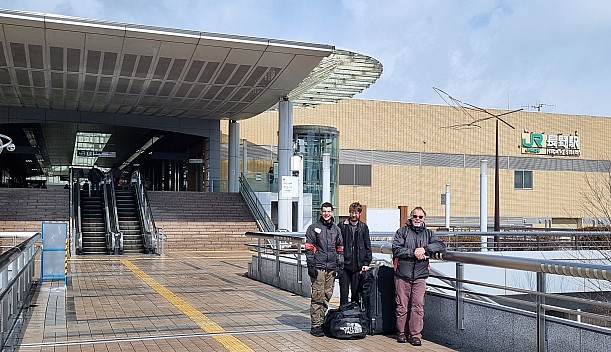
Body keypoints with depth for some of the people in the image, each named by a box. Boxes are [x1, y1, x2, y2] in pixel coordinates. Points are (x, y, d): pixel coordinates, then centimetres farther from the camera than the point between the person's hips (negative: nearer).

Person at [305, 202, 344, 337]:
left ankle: (322, 321, 18)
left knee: (327, 295, 7)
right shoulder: (314, 228, 3)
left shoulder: (336, 229, 16)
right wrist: (311, 265, -10)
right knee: (318, 296, -7)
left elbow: (340, 248, 22)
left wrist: (340, 265, 14)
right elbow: (309, 247, -2)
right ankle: (315, 326, -5)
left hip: (331, 268, 5)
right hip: (318, 267, -5)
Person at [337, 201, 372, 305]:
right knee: (344, 293, -1)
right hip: (344, 266, -2)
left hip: (358, 267, 2)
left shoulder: (363, 227, 8)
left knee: (356, 294, 7)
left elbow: (368, 247, 9)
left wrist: (366, 263, 0)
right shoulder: (342, 226, 2)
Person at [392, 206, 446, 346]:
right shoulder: (402, 231, 5)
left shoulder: (428, 233, 14)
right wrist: (414, 252, -14)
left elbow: (441, 245, 0)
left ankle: (415, 335, 2)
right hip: (402, 274, -1)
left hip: (420, 276, 2)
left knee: (418, 306, -4)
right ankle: (401, 332, 16)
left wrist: (425, 249, -13)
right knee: (402, 306, 3)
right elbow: (396, 249, -7)